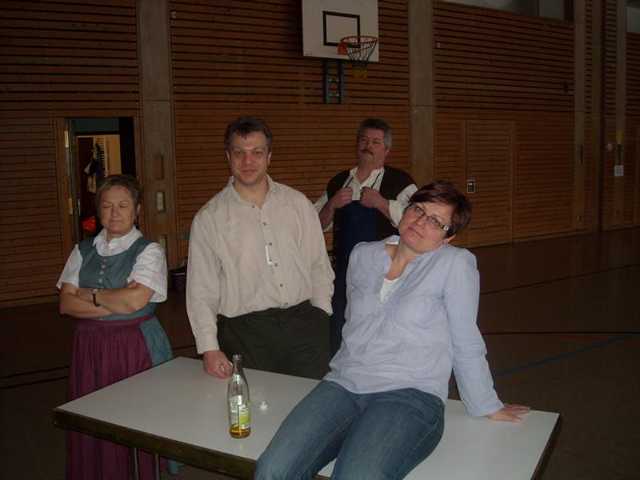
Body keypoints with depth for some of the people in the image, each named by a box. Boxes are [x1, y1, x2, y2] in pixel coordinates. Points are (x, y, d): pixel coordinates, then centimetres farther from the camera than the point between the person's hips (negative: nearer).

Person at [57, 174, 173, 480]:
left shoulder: (148, 251, -4)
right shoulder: (83, 251, 10)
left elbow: (136, 299, -18)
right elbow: (66, 304, 1)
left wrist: (90, 295, -5)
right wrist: (115, 304, -11)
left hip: (135, 348, -4)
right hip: (90, 348, 4)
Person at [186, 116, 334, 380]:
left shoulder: (298, 203, 9)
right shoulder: (209, 218, 2)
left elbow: (319, 265, 13)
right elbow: (201, 291, 1)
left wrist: (321, 314, 3)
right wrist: (209, 348, -5)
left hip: (304, 325, 2)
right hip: (246, 333, -2)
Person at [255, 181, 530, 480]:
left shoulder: (455, 263, -4)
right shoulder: (362, 256, 13)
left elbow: (466, 346, 2)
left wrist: (489, 408, 8)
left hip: (410, 395, -4)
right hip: (343, 387, 5)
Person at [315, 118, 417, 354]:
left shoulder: (399, 182, -3)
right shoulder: (338, 182, 13)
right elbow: (318, 224, 13)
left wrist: (380, 202, -18)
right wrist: (332, 204, -3)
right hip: (344, 270, 4)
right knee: (338, 337, 14)